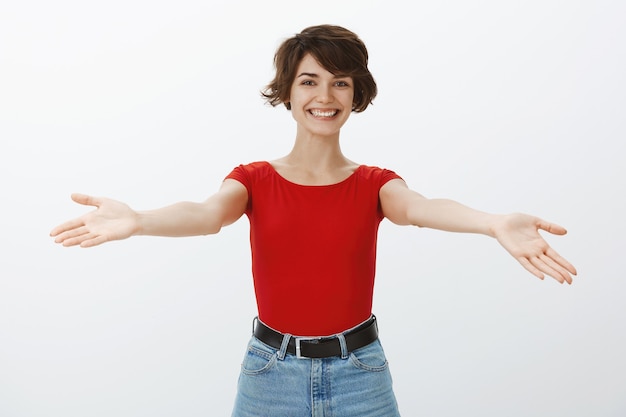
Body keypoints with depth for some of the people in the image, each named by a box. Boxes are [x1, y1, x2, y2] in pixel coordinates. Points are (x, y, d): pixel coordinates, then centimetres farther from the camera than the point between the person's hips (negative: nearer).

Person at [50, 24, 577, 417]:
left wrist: (495, 222, -44)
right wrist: (135, 220, -43)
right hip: (271, 373, 0)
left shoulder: (374, 183, 0)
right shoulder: (255, 179, -1)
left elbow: (418, 207, -22)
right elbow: (208, 212, -21)